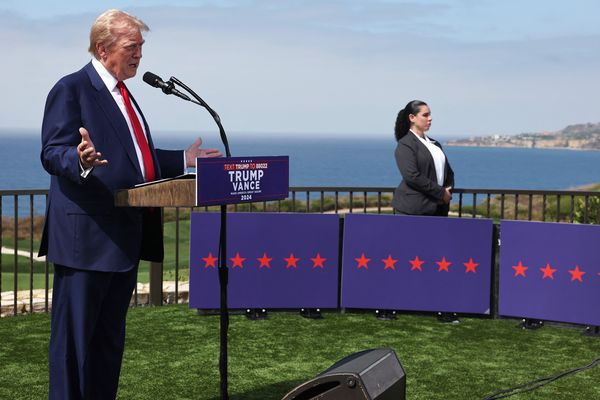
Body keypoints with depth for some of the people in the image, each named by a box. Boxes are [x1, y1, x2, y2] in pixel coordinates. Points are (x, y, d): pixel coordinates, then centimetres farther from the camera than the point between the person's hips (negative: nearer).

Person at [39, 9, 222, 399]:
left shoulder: (123, 94, 20)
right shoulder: (71, 89, -7)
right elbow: (53, 154, -14)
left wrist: (184, 160, 20)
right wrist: (81, 159, -36)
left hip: (125, 235, 9)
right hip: (86, 235, -9)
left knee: (111, 334, 14)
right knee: (74, 332, -3)